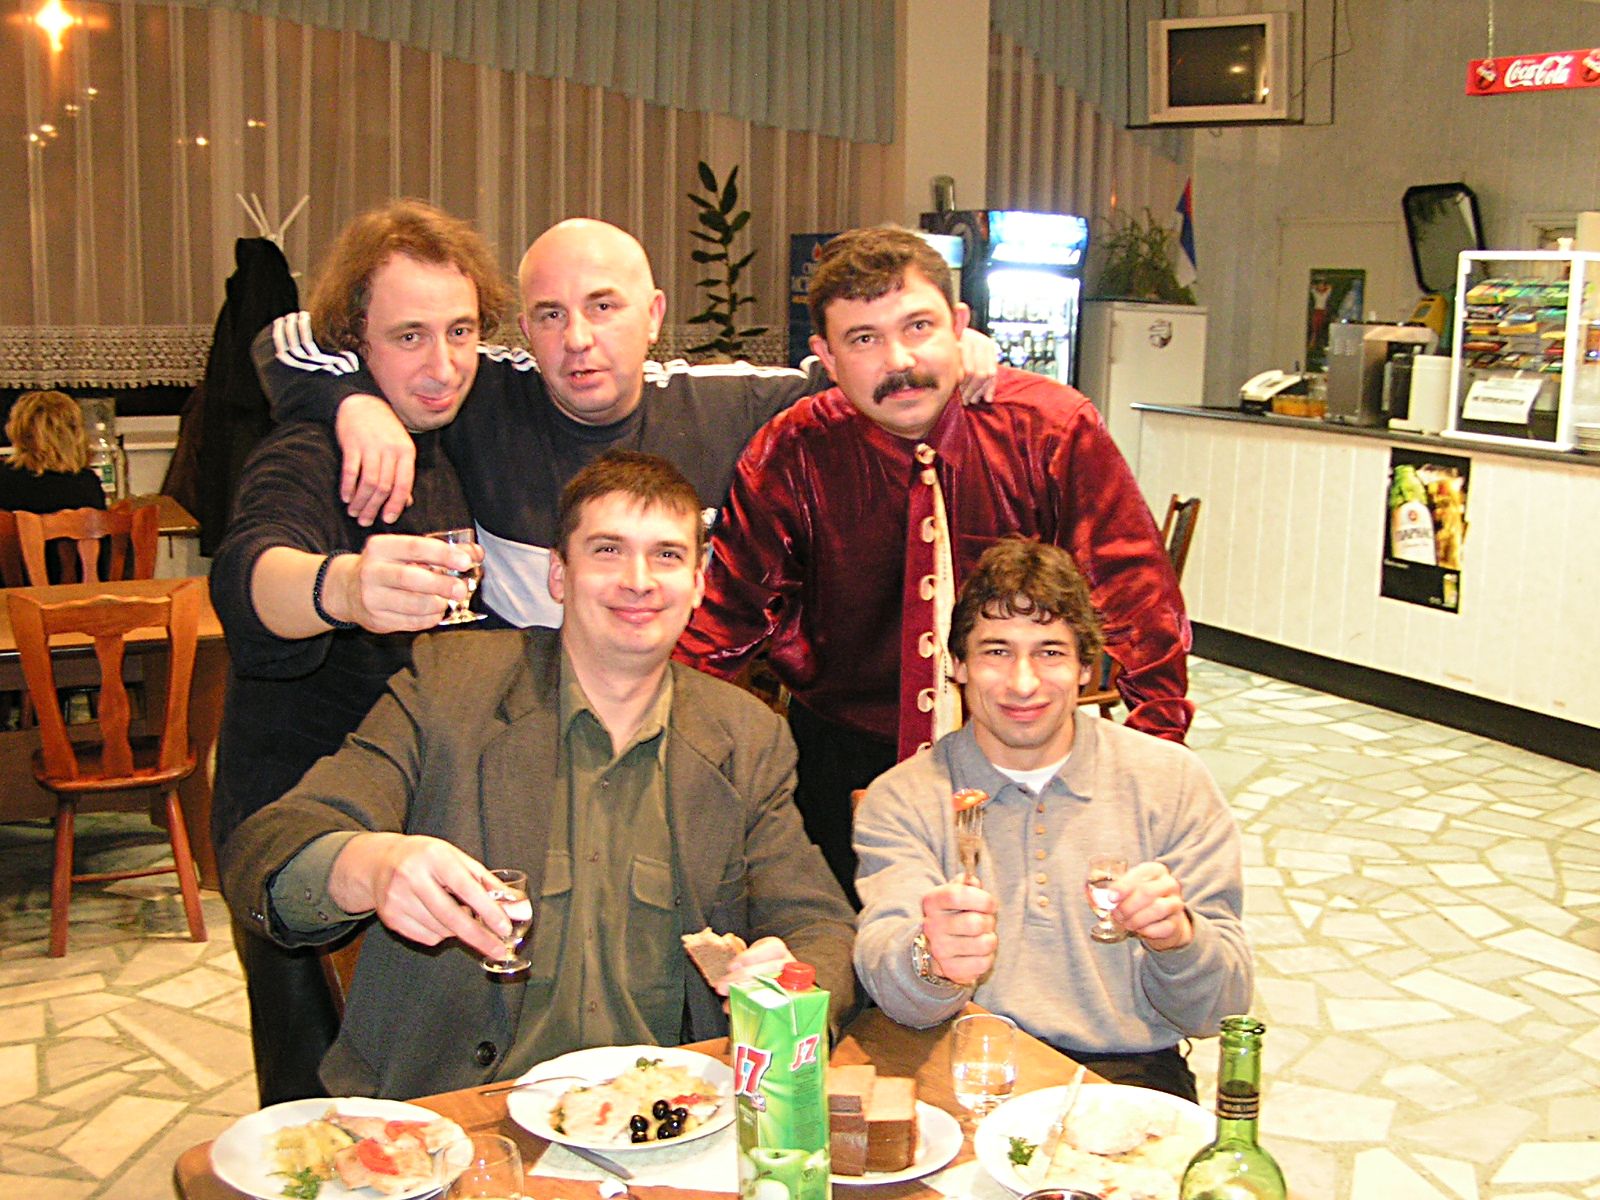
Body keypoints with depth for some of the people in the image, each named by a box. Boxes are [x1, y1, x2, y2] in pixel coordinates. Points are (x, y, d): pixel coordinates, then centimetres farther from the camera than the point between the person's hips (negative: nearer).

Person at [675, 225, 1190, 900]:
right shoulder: (789, 459, -11)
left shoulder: (1052, 430, -12)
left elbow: (1133, 587, -11)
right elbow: (726, 617, -10)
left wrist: (1156, 745, -22)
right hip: (842, 757, 0)